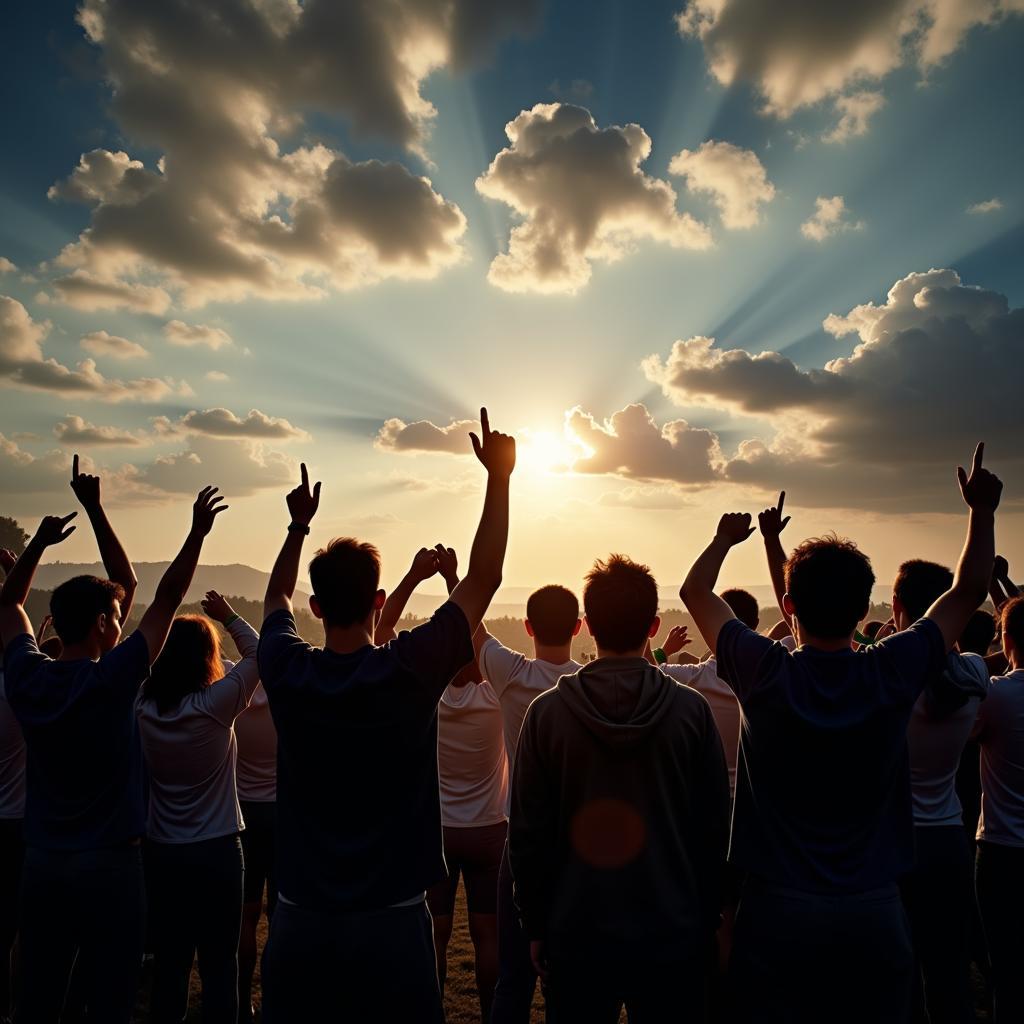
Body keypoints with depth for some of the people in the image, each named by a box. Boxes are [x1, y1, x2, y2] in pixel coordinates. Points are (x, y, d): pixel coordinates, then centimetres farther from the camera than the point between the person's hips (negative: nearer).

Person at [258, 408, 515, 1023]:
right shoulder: (410, 673, -17)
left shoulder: (288, 676, -8)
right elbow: (484, 578, -9)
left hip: (300, 921, 3)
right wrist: (499, 477, -2)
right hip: (391, 921, -2)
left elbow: (276, 598, 14)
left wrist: (299, 525, 25)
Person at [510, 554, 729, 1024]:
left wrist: (536, 926, 7)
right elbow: (715, 829, -3)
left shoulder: (547, 712, -10)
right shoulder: (691, 710, -9)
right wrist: (706, 922, 10)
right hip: (672, 933, 0)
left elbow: (527, 832, -5)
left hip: (576, 935, 0)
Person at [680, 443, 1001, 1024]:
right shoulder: (892, 675, -11)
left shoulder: (766, 676, -13)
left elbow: (696, 591, 4)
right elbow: (968, 594, 6)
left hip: (778, 911, -1)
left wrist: (726, 539, 20)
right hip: (874, 914, 2)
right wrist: (984, 512, 16)